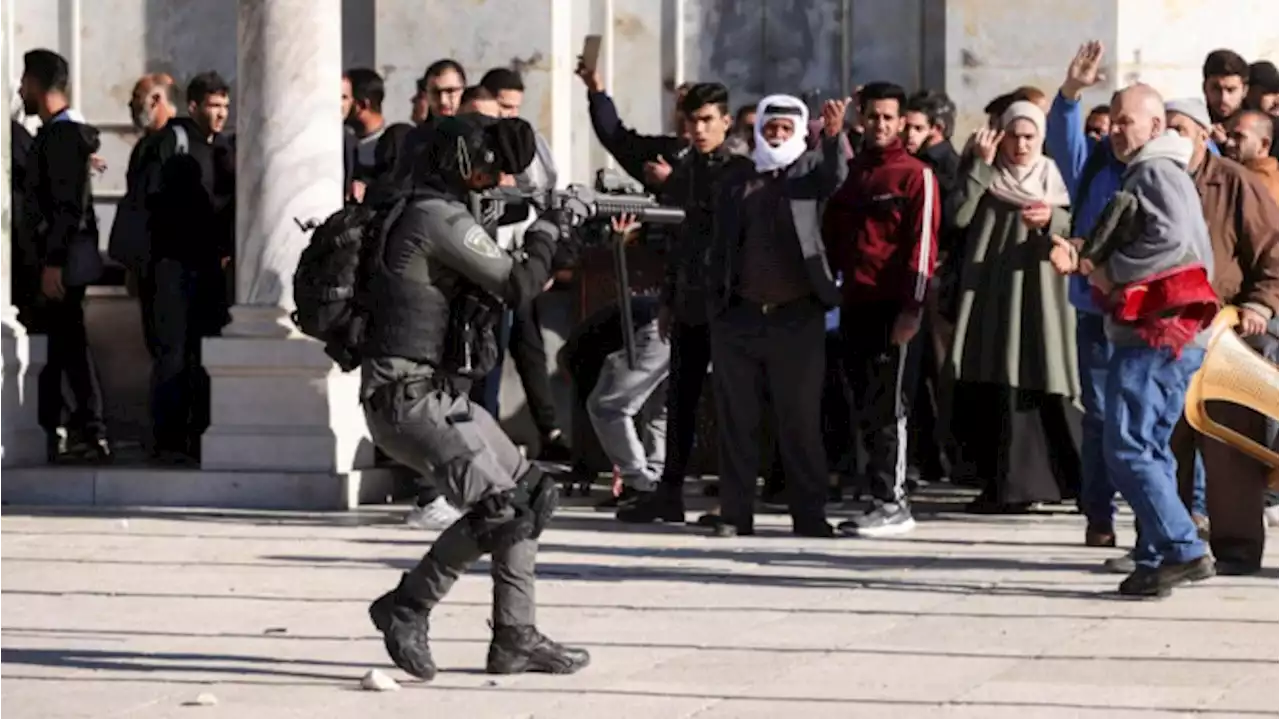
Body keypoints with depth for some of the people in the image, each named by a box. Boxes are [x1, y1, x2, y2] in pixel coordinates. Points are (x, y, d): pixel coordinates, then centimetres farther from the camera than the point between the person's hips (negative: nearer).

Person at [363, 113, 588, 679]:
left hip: (441, 398, 10)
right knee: (499, 508, -17)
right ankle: (406, 608, -6)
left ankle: (515, 638, 13)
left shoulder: (441, 216, 17)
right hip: (410, 399, -10)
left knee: (530, 495, 10)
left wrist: (573, 240, 13)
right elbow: (517, 285, -16)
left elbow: (494, 291, 20)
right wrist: (546, 232, 0)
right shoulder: (439, 218, -15)